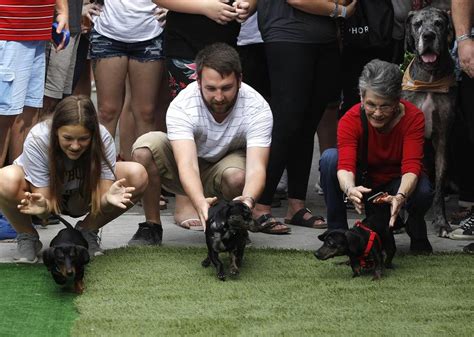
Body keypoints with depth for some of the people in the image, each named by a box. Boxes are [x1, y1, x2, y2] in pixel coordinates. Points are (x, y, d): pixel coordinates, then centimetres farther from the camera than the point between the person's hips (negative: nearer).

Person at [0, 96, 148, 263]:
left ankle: (86, 231, -1)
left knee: (138, 176, -23)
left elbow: (101, 198, -27)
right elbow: (45, 207, -29)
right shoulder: (37, 140, -33)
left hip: (81, 197, 2)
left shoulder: (103, 138, -28)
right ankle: (27, 237, -6)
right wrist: (43, 206, -53)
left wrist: (108, 198, -52)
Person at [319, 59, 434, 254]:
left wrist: (401, 197, -53)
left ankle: (417, 233, 1)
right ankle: (336, 232, -15)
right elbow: (345, 165, -35)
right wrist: (350, 189, -59)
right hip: (362, 185, 1)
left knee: (423, 192, -36)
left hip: (395, 186, -1)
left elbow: (411, 166, -32)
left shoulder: (413, 117, -22)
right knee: (330, 157, -29)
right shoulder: (350, 120, -23)